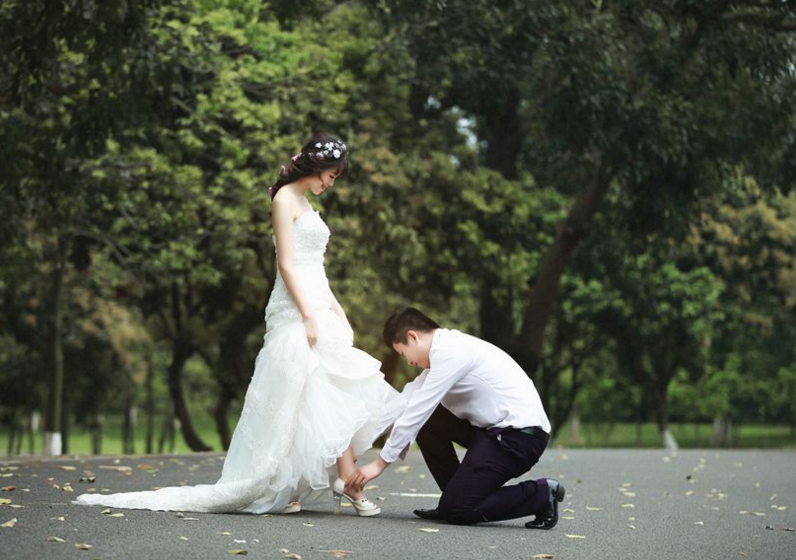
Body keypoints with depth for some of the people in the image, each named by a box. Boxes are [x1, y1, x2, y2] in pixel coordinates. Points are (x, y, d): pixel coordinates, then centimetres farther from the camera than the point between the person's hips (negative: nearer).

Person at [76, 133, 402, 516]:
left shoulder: (305, 204, 21)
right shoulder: (284, 199, -6)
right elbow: (286, 264, -14)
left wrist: (336, 311, 16)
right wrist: (309, 317, -19)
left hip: (316, 308, 9)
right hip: (295, 313, -9)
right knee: (322, 401, -11)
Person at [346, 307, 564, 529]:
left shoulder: (450, 353, -16)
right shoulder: (445, 348, 13)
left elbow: (415, 413, -15)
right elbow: (408, 402, 17)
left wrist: (379, 464, -8)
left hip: (519, 435, -10)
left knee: (456, 511, -11)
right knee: (427, 422, 10)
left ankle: (541, 494, -1)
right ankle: (455, 499, 14)